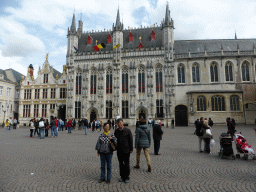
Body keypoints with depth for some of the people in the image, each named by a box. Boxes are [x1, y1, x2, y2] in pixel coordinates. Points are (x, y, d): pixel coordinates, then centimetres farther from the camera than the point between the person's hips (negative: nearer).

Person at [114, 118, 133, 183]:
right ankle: (122, 176, 26)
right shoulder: (116, 131, 4)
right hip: (119, 150, 4)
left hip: (126, 150, -4)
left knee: (126, 164, 5)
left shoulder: (127, 130, -7)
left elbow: (131, 140, -5)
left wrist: (131, 149, -7)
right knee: (121, 164, 12)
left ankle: (127, 177, 18)